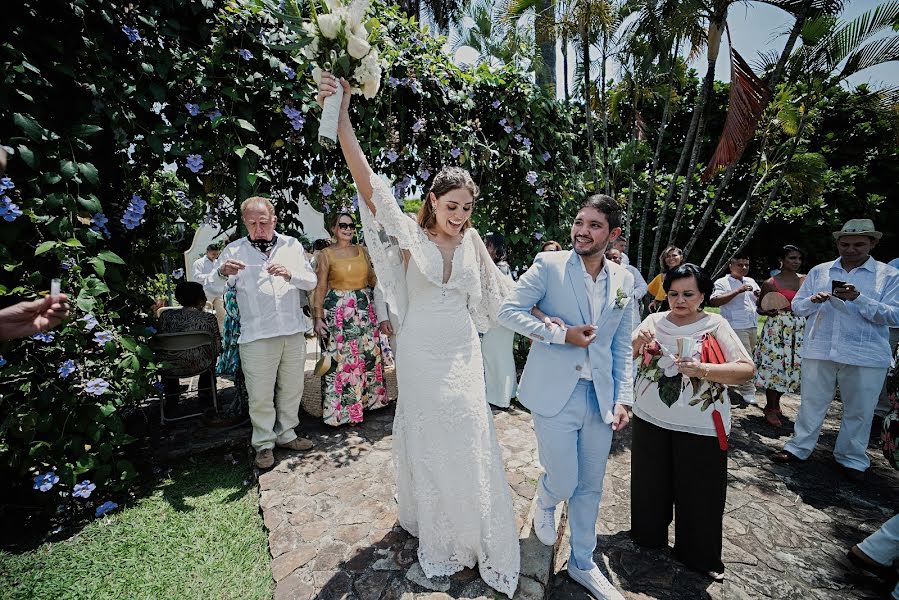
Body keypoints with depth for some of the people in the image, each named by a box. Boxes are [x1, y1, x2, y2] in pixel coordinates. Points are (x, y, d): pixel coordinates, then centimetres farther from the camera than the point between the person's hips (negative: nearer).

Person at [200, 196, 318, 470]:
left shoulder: (291, 245, 8)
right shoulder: (234, 250, 2)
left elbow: (311, 281, 3)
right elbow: (211, 289, 0)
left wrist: (290, 274, -17)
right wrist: (222, 273, -22)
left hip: (293, 333, 3)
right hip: (256, 337, -2)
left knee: (292, 388, 14)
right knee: (261, 395, 3)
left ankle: (285, 434, 33)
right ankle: (264, 443, 23)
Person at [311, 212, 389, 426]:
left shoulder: (362, 250, 11)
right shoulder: (326, 254, -1)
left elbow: (373, 279, 14)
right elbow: (319, 288, -5)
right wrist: (318, 318, -11)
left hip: (365, 309, 4)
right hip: (337, 312, -4)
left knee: (368, 355, 9)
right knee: (340, 359, -1)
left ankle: (367, 399, 27)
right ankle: (342, 409, 13)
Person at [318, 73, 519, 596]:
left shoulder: (472, 241, 2)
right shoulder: (413, 235, -9)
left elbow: (492, 295, 15)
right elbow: (371, 189, -22)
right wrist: (343, 121, -31)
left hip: (464, 353, 3)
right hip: (421, 354, -2)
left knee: (472, 445, 11)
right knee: (427, 443, 14)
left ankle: (483, 543, 35)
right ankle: (436, 536, 38)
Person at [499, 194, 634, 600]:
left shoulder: (623, 280, 6)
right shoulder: (549, 265, -7)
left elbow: (621, 347, 10)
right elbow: (508, 311, -11)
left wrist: (623, 398, 4)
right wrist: (562, 334, -17)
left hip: (601, 398, 4)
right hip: (554, 394, -4)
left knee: (590, 488, 16)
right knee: (563, 481, 3)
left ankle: (582, 564, 40)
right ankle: (545, 502, 42)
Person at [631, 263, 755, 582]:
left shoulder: (715, 325, -5)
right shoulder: (654, 320, 2)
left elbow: (747, 368, -11)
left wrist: (704, 370, -25)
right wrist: (637, 344, -18)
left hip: (699, 427, -2)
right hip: (651, 420, 3)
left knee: (698, 494, 10)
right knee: (651, 484, 17)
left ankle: (700, 556, 34)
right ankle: (649, 536, 41)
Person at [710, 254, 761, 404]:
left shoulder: (751, 281, 18)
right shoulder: (722, 282, -3)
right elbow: (714, 301, -19)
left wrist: (760, 295, 1)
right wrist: (738, 290, -20)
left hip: (753, 326, 7)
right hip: (736, 327, -7)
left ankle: (737, 387, 26)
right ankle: (748, 392, -3)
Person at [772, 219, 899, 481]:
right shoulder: (819, 271, 8)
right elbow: (797, 307, 8)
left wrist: (858, 298, -20)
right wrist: (813, 300, -13)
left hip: (866, 357, -1)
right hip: (819, 351, 1)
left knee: (859, 411, 10)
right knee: (811, 403, 9)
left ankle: (853, 460, 26)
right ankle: (798, 448, 19)